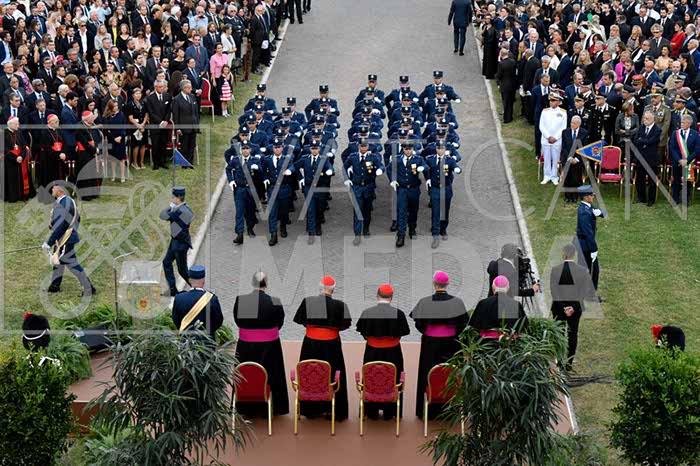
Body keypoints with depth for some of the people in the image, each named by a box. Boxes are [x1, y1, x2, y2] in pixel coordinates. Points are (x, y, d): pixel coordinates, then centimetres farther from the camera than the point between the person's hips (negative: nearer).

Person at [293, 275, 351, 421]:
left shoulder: (307, 301, -9)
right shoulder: (339, 305, -15)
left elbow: (300, 320, -1)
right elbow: (345, 324, -11)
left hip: (311, 343, 2)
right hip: (331, 345, -2)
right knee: (332, 376, 9)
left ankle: (311, 409, 21)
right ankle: (335, 411, 12)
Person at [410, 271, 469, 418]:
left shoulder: (425, 302, -10)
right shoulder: (457, 302, -7)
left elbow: (419, 324, -9)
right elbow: (464, 323, -7)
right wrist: (455, 333, 9)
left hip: (430, 343, -1)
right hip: (451, 343, 1)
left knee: (429, 375, 7)